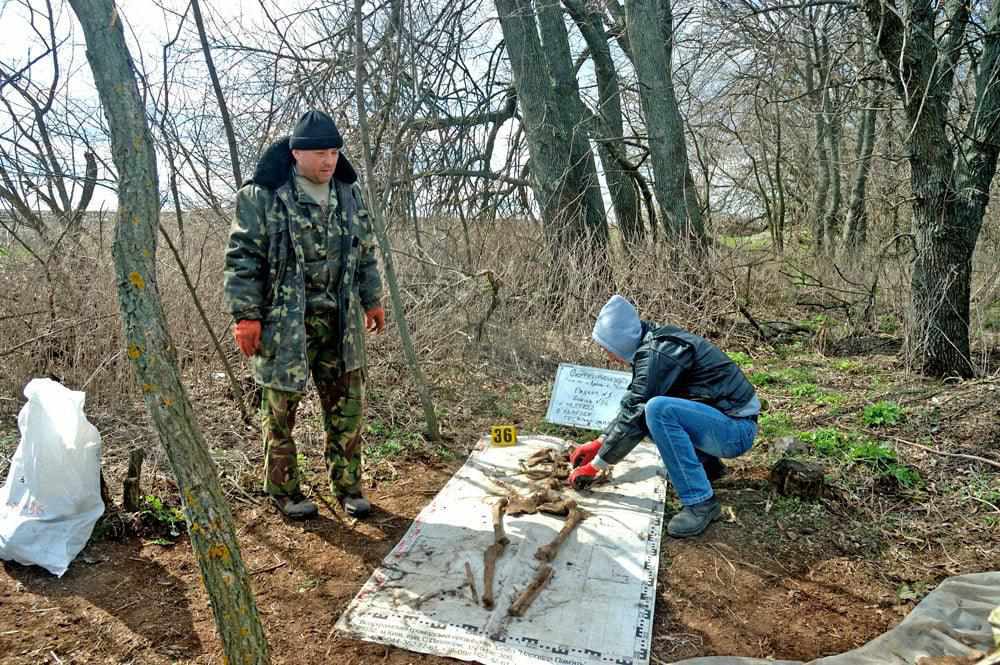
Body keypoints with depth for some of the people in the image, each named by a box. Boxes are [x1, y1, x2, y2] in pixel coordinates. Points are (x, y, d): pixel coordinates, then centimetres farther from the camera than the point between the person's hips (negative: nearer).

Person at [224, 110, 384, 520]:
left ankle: (348, 486, 23)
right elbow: (242, 258, -8)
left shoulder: (349, 194, 9)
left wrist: (372, 299, 18)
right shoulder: (263, 196, -8)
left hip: (340, 319, 5)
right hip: (284, 321, -4)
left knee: (348, 407, 8)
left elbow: (365, 252, 18)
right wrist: (245, 315, -12)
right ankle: (284, 491, 24)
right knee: (280, 412, 6)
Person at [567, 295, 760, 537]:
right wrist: (599, 443, 10)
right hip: (716, 420, 10)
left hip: (736, 428, -10)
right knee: (644, 407, 11)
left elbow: (634, 417, -21)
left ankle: (701, 502, -20)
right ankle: (706, 464, 19)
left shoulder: (657, 353, -21)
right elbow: (631, 406, 15)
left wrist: (595, 466, -12)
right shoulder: (653, 345, 7)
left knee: (658, 409, -31)